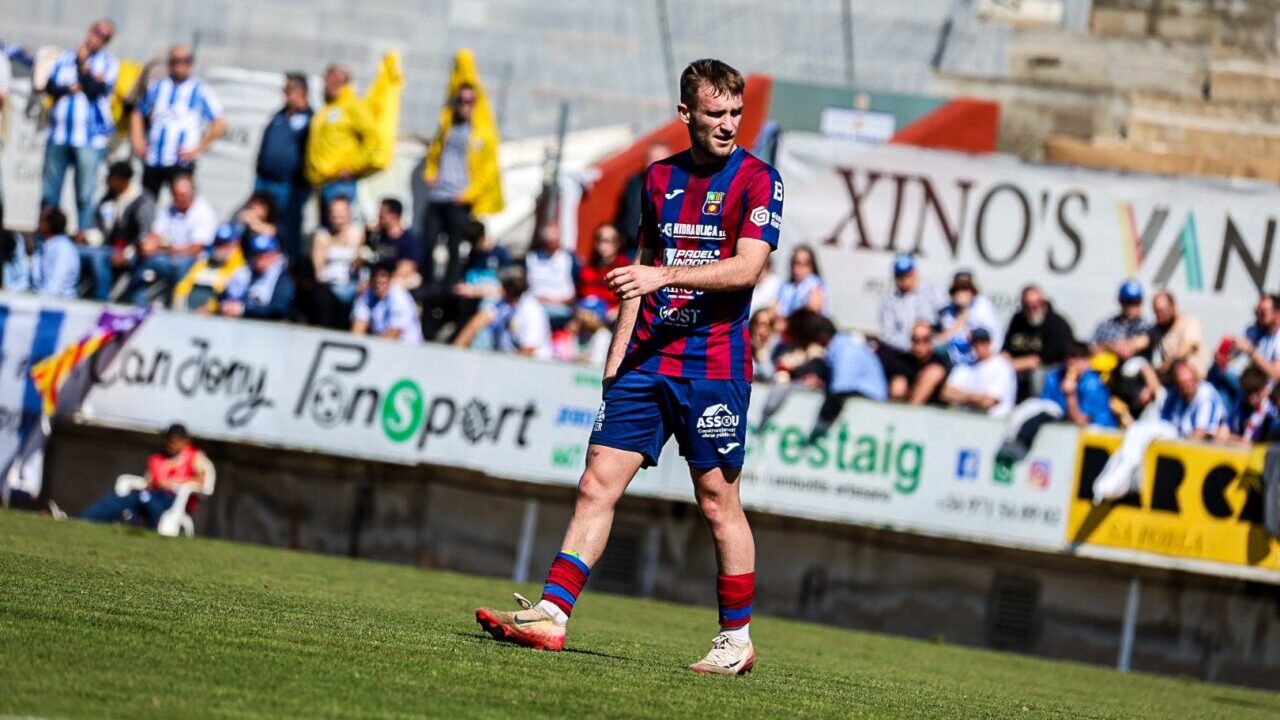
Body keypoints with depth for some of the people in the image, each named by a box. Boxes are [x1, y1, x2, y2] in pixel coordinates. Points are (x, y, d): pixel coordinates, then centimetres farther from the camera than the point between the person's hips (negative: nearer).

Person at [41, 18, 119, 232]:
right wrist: (72, 89, -11)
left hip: (89, 138, -3)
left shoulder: (108, 63, 5)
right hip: (59, 135, 3)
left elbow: (95, 90, -8)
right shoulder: (65, 58, 14)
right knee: (49, 195, 3)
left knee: (85, 196, -6)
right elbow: (49, 86, 4)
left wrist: (82, 64, -4)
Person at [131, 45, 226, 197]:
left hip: (180, 162, -4)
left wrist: (198, 149, -8)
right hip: (152, 160, 4)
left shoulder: (200, 90, 2)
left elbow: (219, 124, -2)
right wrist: (137, 142, 9)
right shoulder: (156, 87, 14)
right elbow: (138, 115, 24)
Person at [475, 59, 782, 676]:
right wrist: (617, 356, 15)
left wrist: (665, 275, -24)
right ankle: (550, 615, -5)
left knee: (718, 503, 0)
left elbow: (747, 267, -15)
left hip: (713, 366, -5)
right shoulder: (660, 178, 13)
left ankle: (736, 639, 11)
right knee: (597, 485, -3)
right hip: (647, 362, 5)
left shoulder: (757, 180, -3)